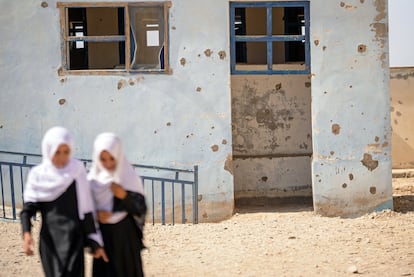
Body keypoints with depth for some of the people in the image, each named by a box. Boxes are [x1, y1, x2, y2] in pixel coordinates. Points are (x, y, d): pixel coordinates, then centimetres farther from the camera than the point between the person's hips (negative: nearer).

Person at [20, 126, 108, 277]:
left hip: (73, 239, -2)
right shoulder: (37, 175, 1)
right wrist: (26, 233, -24)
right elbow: (28, 208, -6)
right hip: (49, 240, 2)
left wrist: (95, 243, 2)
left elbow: (86, 209, 2)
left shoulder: (77, 172, -1)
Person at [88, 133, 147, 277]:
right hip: (103, 238, 2)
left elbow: (141, 209, -5)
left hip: (126, 238, -1)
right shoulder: (93, 179, 0)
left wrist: (124, 196, -21)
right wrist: (96, 214, -14)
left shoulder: (129, 177, -6)